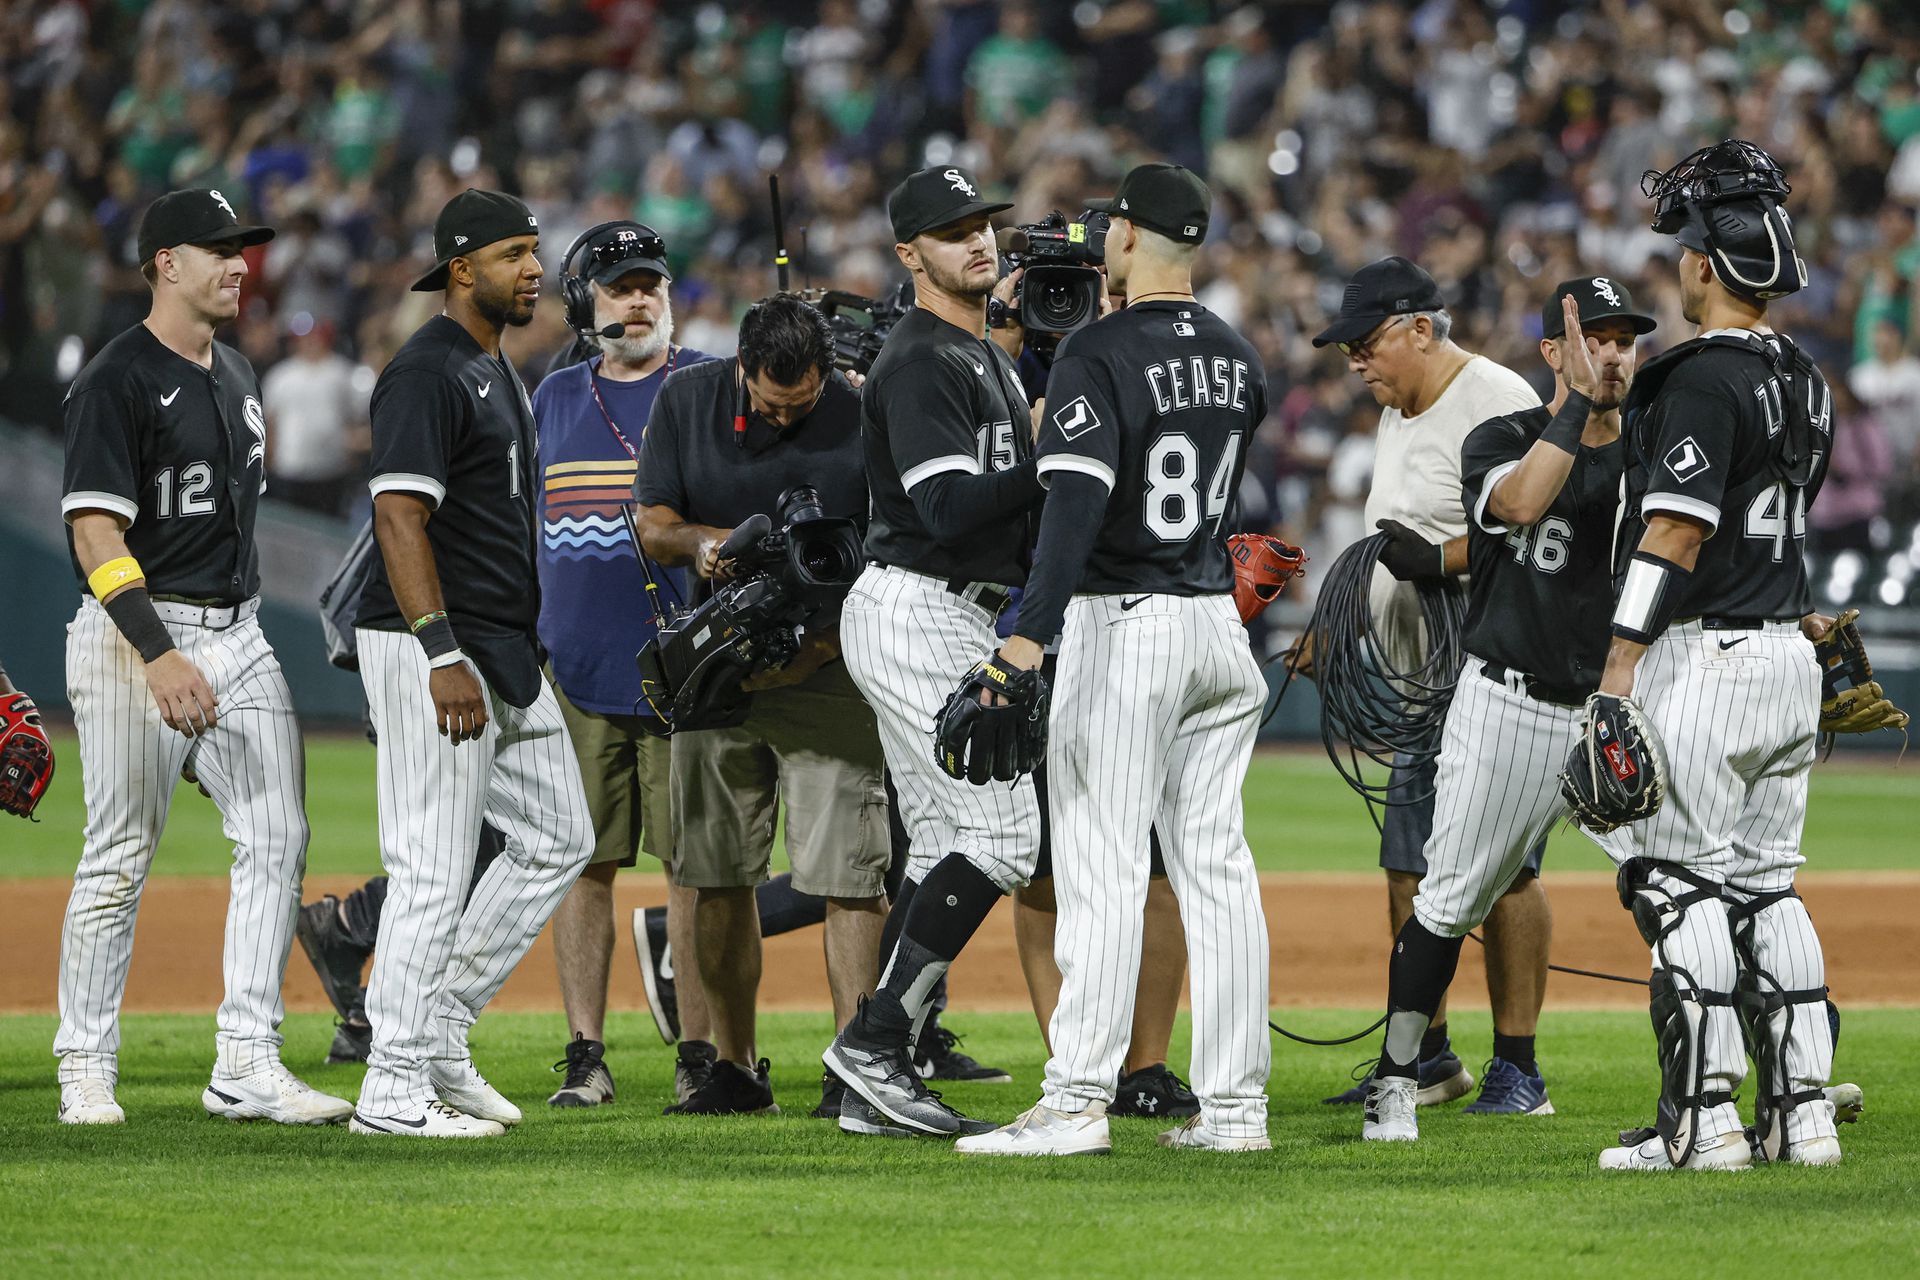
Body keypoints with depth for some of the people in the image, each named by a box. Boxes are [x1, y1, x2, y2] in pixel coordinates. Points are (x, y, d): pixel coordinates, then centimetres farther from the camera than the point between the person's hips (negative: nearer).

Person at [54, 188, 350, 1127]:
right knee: (121, 856, -3)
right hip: (136, 634, -8)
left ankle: (248, 1065, 0)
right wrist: (160, 655, -27)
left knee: (277, 837, -2)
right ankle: (86, 1071, 6)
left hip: (236, 635, 8)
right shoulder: (118, 381, -11)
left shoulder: (236, 378, 15)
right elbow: (96, 530, -18)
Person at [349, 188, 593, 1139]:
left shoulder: (495, 370, 18)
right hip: (429, 645, -10)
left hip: (502, 650, 10)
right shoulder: (427, 372, -14)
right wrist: (443, 658, -28)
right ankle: (394, 1088, -5)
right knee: (435, 870, -9)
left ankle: (437, 1029, 17)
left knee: (557, 838, 11)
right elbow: (400, 515, -22)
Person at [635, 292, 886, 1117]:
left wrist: (816, 648, -23)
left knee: (848, 871, -11)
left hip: (828, 669, -4)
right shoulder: (687, 400, -2)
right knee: (717, 874, 7)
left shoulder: (865, 422, -12)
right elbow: (651, 527, 3)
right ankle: (736, 1070, 16)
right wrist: (699, 540, -21)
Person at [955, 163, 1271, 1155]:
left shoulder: (1100, 355, -14)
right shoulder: (1237, 359, 10)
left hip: (1123, 626, -7)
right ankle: (1234, 1101, 7)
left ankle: (1078, 1099, -10)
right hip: (1219, 623, 7)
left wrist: (1032, 631, -31)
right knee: (1215, 861, 8)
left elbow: (1078, 503, -24)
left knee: (1102, 864, -7)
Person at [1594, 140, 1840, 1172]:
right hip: (1787, 654, 9)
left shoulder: (1704, 379, -15)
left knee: (1679, 884, -5)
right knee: (1765, 885, 12)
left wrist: (1622, 665, -20)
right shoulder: (1803, 382, 13)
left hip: (1703, 656, -9)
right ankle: (1802, 1113, 9)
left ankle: (1702, 1117, -9)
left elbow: (1677, 533, -20)